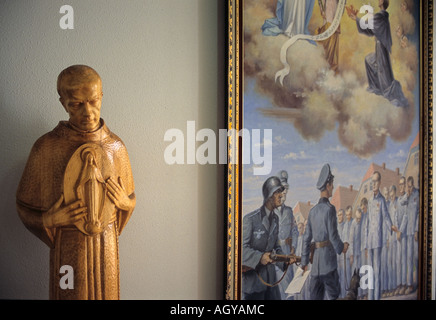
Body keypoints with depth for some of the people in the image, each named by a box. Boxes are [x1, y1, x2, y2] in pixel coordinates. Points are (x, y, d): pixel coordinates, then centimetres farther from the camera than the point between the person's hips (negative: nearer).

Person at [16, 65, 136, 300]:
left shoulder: (115, 146, -3)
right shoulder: (46, 147, -12)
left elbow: (130, 199, 9)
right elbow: (25, 209, -3)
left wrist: (124, 201, -11)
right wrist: (50, 219, -20)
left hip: (106, 245, 3)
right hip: (67, 248, -2)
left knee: (106, 292, 17)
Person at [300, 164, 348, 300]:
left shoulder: (312, 211, 10)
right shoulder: (330, 208, -10)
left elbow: (306, 238, 11)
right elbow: (333, 235, -13)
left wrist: (304, 261, 16)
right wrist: (341, 248, 6)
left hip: (315, 258, 6)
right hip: (328, 256, -6)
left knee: (315, 295, 9)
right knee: (333, 294, 5)